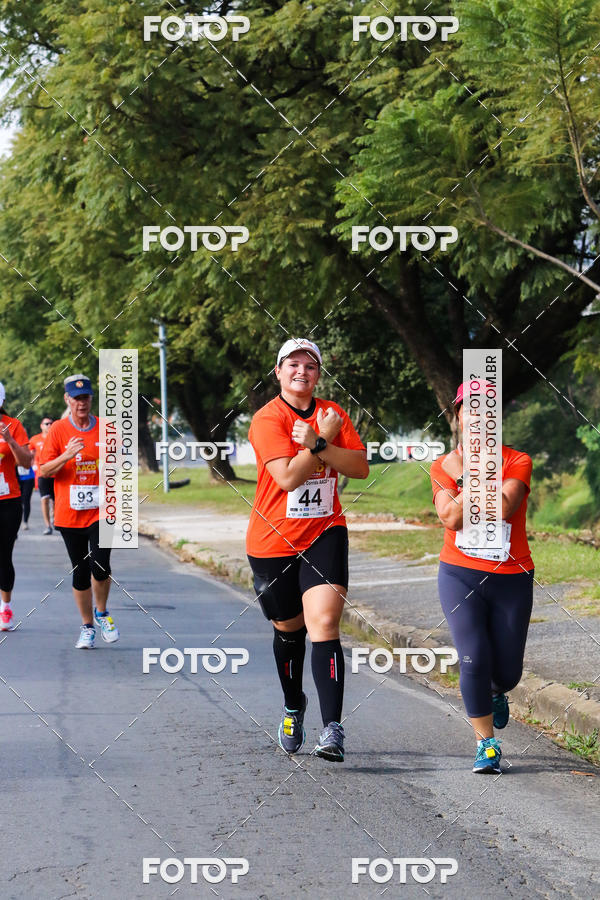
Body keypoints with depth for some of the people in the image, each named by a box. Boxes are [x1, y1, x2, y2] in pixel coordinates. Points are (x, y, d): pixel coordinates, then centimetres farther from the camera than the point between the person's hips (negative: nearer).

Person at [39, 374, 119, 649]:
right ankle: (87, 626, 21)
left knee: (100, 566, -16)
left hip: (101, 511, 0)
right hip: (69, 513, 0)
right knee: (80, 572, 6)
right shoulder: (58, 430, 0)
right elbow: (44, 471, -5)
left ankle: (101, 613, 11)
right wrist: (67, 456, -20)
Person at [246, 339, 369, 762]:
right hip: (273, 541, -1)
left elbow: (361, 467, -5)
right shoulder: (267, 420, -9)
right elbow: (288, 477, -22)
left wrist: (318, 443, -18)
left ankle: (332, 729, -24)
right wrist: (326, 436, -15)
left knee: (324, 623, -17)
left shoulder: (333, 414, 5)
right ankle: (293, 707, 42)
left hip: (325, 534, 1)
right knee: (288, 629, 14)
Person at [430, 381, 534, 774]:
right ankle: (487, 744, 0)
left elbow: (503, 509, -21)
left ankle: (496, 693, 45)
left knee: (507, 672, 7)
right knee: (474, 661, -15)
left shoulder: (517, 462, -3)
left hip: (512, 579, 0)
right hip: (461, 575, 0)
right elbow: (451, 517, -13)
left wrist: (468, 476, -17)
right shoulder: (443, 466, 1)